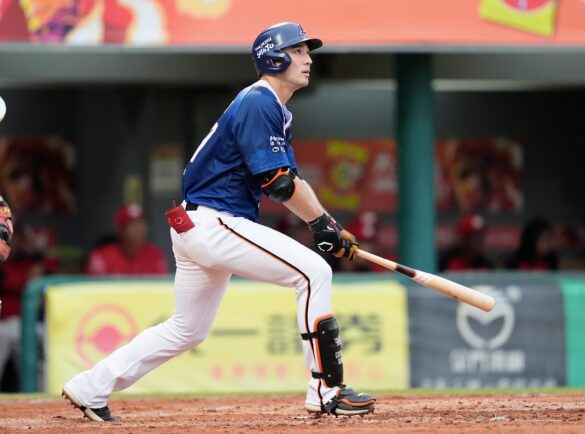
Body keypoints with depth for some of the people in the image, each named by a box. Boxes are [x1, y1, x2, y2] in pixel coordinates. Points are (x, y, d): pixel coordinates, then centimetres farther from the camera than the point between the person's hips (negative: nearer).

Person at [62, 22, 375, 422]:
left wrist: (330, 227, 2)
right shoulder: (258, 104, -14)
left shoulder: (276, 111, 18)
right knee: (314, 272, -15)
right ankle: (327, 392, -15)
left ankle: (90, 388, 23)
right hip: (212, 225, -11)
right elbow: (276, 182, -20)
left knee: (188, 330, 18)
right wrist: (322, 222, -13)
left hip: (201, 228, 11)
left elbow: (290, 183, 15)